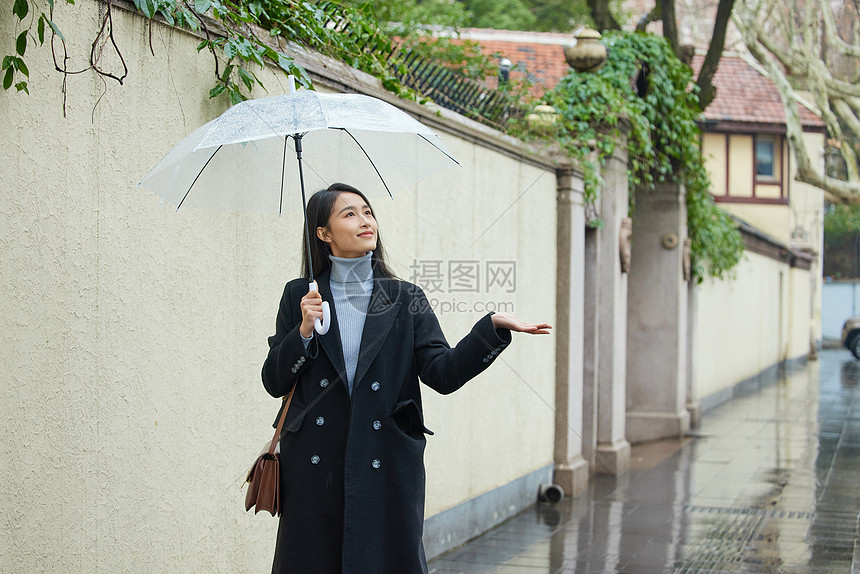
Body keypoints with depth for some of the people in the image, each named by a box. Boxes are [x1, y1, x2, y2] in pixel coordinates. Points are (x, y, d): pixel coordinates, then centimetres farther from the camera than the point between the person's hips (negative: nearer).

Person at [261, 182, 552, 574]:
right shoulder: (300, 296, 7)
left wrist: (492, 327, -17)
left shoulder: (406, 299, 7)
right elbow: (274, 383, 5)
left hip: (386, 471, 0)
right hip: (316, 467, 0)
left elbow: (443, 373, -5)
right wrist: (304, 332, -11)